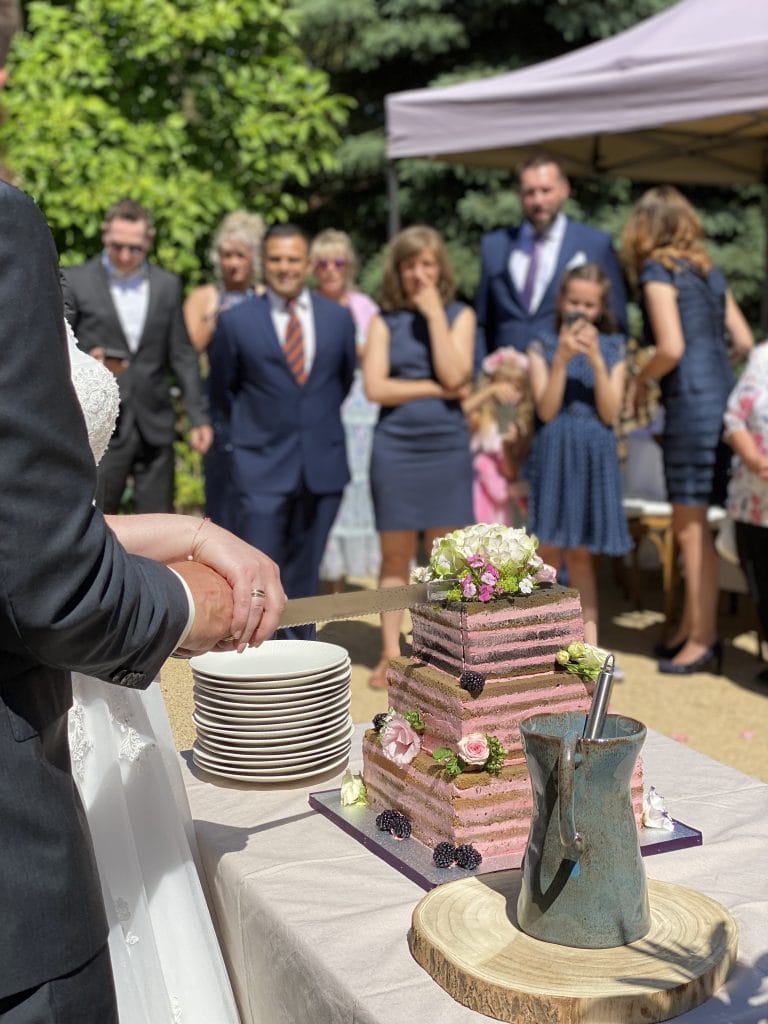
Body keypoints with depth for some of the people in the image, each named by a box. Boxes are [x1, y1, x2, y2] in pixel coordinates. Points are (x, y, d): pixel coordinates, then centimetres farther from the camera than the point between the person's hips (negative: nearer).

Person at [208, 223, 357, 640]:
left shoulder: (338, 318, 6)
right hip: (263, 466, -2)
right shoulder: (235, 321, -2)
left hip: (323, 464, 3)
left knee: (305, 572, 11)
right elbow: (222, 389, 10)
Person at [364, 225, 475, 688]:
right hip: (395, 447, 0)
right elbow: (376, 387, -5)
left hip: (447, 447, 0)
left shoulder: (460, 315, 6)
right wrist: (438, 390, -8)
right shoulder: (385, 321, 7)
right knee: (396, 554, 5)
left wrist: (434, 313, -9)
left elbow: (455, 374, -10)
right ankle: (391, 655, 13)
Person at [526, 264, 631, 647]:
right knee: (550, 549, 2)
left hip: (595, 456, 1)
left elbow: (610, 413, -4)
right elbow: (546, 410, -8)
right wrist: (562, 359, -17)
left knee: (580, 553, 6)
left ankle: (589, 640, 12)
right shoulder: (543, 346, 1)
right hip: (555, 453, -1)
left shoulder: (612, 348, 5)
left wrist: (596, 360, -14)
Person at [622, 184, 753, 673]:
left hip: (692, 403, -8)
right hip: (723, 399, 8)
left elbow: (671, 347, -15)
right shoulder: (709, 271, 17)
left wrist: (641, 381, 2)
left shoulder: (657, 271, -5)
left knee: (691, 525, -3)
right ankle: (692, 627, 22)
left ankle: (703, 638, 2)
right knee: (690, 523, 14)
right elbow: (744, 341, 16)